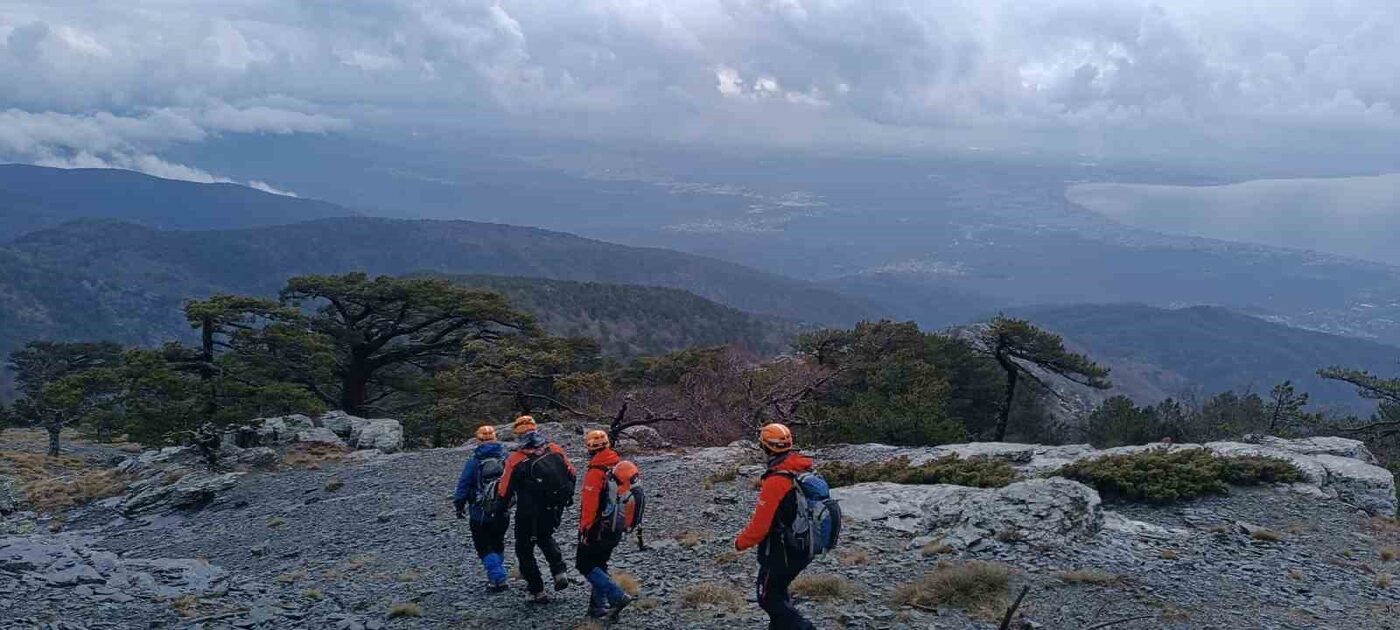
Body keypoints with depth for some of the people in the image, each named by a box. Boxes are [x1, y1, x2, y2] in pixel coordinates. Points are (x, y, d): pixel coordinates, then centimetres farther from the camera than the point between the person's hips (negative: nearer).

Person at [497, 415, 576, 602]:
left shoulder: (515, 460, -15)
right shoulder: (556, 450, -5)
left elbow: (504, 491, -8)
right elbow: (571, 475, 4)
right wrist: (566, 497, 21)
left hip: (528, 514, -4)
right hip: (554, 510, 4)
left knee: (525, 549, 15)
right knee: (545, 537, 32)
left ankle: (536, 591, 16)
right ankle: (560, 571, 13)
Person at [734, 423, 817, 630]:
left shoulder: (775, 481, -27)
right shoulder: (806, 471, -3)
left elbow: (760, 523, -22)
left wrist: (741, 542, -5)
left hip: (781, 553, -8)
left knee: (769, 598, 9)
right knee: (778, 590, 25)